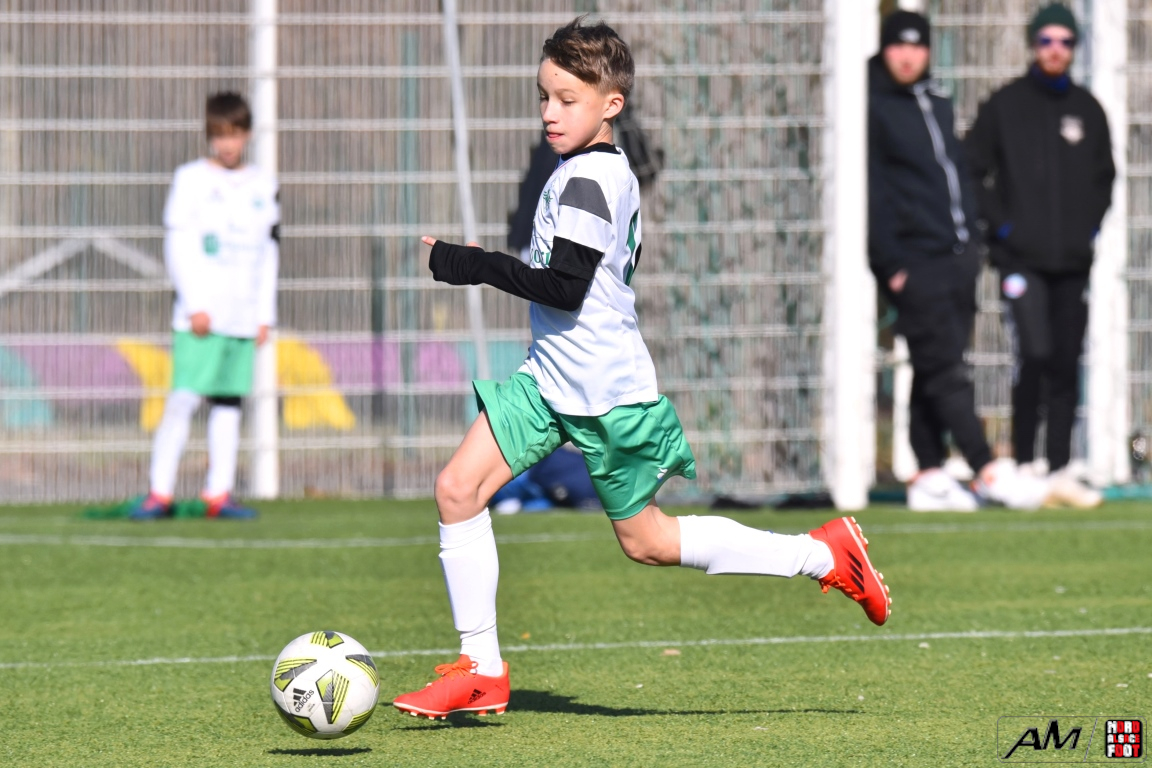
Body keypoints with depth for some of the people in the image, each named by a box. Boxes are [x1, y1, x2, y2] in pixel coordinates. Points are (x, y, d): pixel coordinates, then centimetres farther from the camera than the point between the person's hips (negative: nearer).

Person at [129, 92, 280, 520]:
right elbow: (178, 244, -4)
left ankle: (219, 495, 6)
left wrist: (266, 313, 12)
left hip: (244, 317, 4)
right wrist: (194, 304, -11)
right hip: (201, 316, -4)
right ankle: (159, 493, -9)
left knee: (228, 404, 4)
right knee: (183, 400, -11)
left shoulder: (263, 187, 14)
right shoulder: (191, 180, 1)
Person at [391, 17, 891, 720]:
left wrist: (466, 264, -21)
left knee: (645, 541, 2)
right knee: (458, 489, -3)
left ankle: (824, 555, 13)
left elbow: (565, 286, -25)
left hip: (609, 392, -10)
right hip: (550, 377, 10)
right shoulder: (613, 172, 10)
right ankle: (482, 671, 1)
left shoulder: (586, 180, -19)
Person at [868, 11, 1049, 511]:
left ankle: (929, 478, 9)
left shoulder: (939, 106, 19)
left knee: (935, 372, 7)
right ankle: (988, 474, -13)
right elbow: (871, 192, -9)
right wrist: (890, 264, -14)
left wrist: (971, 239, 15)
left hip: (958, 258, 7)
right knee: (945, 371, -9)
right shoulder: (872, 108, -5)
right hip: (913, 263, -7)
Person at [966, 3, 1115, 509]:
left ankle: (1060, 471, 7)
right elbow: (972, 172, 3)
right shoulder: (1004, 106, 1)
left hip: (1074, 259, 4)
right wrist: (999, 222, -5)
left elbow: (1104, 176, 23)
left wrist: (1091, 224, 10)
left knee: (1066, 366, 3)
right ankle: (1023, 464, -6)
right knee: (1034, 357, -15)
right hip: (1021, 257, -4)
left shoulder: (1086, 110, 12)